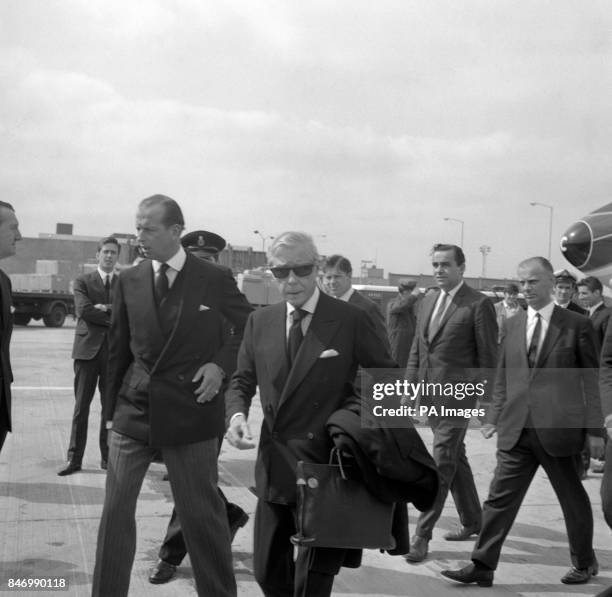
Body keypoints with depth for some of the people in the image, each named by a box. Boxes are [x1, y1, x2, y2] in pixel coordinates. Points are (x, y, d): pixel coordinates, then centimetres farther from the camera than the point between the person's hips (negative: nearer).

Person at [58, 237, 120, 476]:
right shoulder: (83, 281, 6)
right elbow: (83, 310, -10)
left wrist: (104, 308, -12)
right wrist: (115, 318, -10)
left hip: (115, 351, 1)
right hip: (88, 349, -1)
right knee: (81, 406, 1)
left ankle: (107, 457, 13)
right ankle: (74, 458, 5)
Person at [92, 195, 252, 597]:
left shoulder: (214, 280, -4)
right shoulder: (129, 281, 4)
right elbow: (119, 348, 9)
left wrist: (221, 364, -7)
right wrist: (113, 407, 9)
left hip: (190, 410, -3)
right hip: (134, 410, 3)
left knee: (202, 512, 6)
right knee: (116, 510, 4)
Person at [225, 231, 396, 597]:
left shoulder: (351, 320, -7)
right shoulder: (260, 321, 6)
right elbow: (243, 381, 13)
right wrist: (237, 414, -8)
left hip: (325, 468, -4)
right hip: (275, 468, 5)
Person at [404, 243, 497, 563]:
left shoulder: (479, 304, -9)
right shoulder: (428, 301, 12)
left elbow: (488, 358, -8)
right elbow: (416, 349, 16)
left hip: (456, 395, -7)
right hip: (429, 395, 7)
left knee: (442, 465, -7)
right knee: (455, 459, 18)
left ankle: (422, 535, -3)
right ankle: (472, 521, 32)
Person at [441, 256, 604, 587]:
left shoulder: (576, 325, -3)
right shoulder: (514, 324, 9)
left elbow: (591, 380, -2)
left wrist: (594, 429, -5)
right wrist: (495, 416, 6)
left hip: (559, 428, -3)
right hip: (516, 430, 3)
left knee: (572, 498, 13)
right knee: (500, 497, 2)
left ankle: (584, 562, 32)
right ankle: (482, 566, 7)